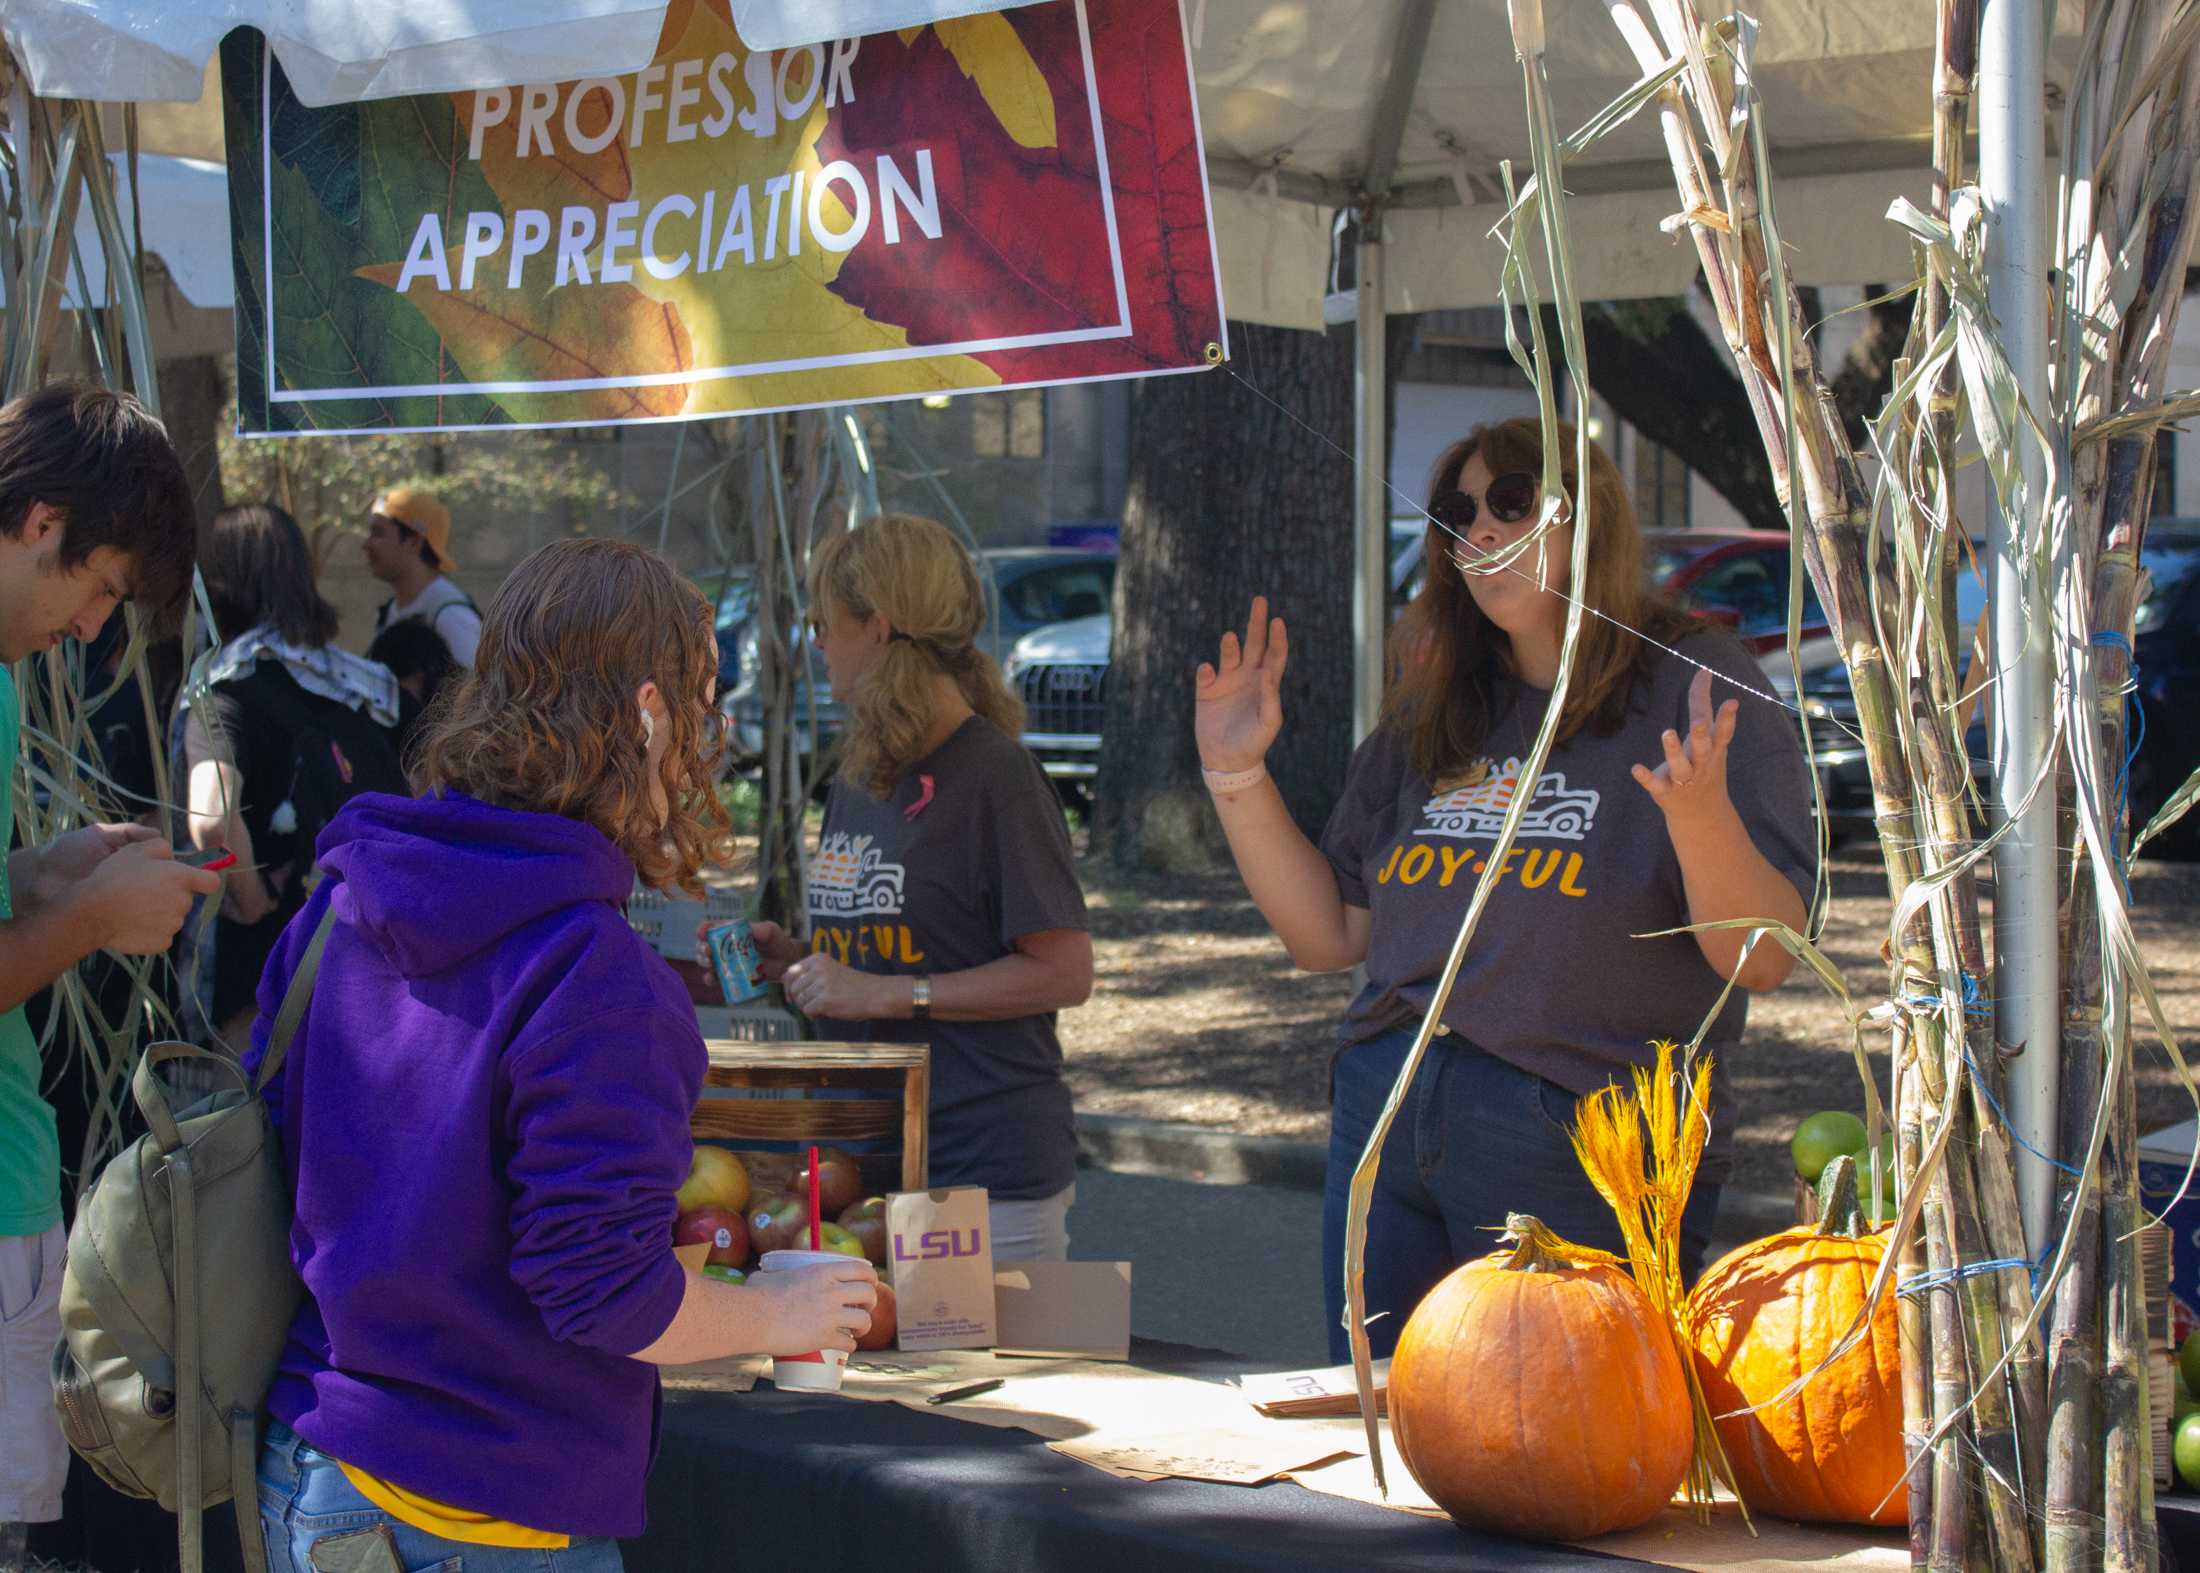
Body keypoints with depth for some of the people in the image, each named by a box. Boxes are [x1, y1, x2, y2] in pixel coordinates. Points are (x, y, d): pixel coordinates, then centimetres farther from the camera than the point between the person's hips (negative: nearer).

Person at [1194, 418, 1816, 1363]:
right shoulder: (1434, 716, 14)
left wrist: (1701, 816, -30)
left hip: (1588, 1164, -6)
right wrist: (1237, 775, 6)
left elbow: (1763, 961, -12)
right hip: (1386, 1131, 6)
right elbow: (1331, 936, 13)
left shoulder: (1694, 690, -4)